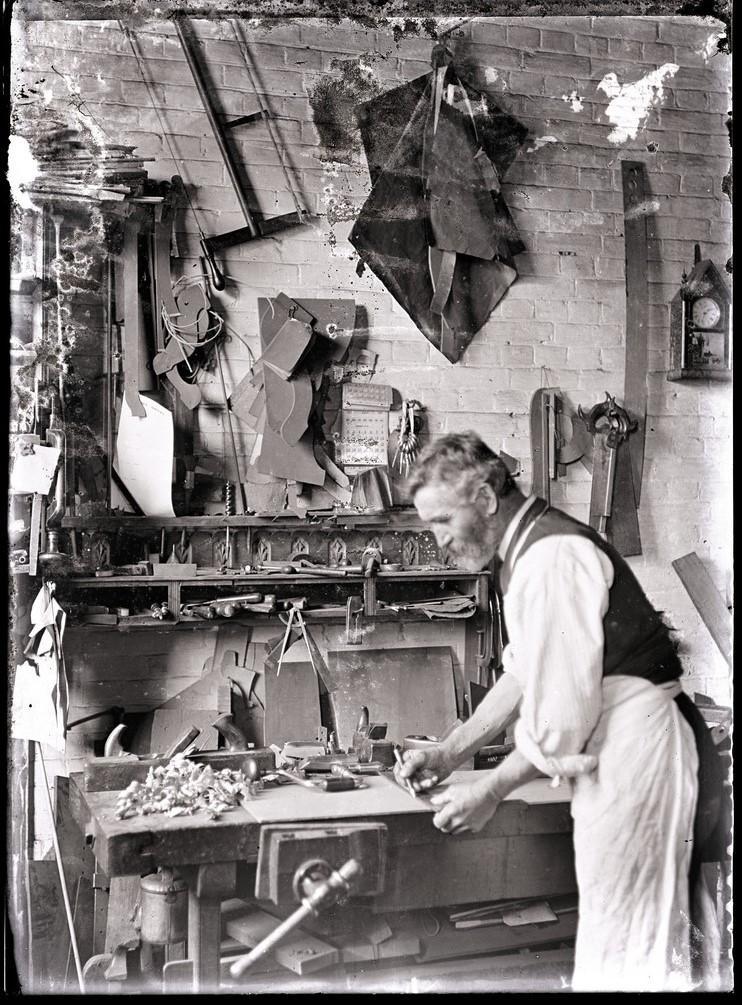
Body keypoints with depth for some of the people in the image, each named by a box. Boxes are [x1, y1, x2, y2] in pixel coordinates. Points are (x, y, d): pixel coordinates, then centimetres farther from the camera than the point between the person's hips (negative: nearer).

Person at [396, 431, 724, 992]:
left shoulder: (551, 557, -21)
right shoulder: (529, 550, 10)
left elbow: (564, 707, -23)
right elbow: (524, 677, 17)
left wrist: (490, 791, -13)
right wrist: (451, 752, 11)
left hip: (634, 750, -10)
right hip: (614, 750, 10)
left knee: (623, 938, 2)